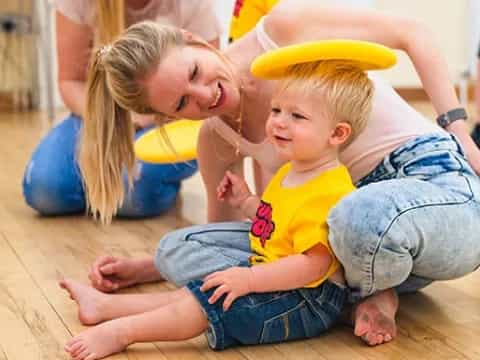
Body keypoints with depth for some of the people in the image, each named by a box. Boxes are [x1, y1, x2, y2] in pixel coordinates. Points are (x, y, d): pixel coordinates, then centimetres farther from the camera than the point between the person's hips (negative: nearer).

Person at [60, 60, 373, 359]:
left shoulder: (328, 193, -25)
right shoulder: (290, 174, 8)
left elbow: (314, 264, -30)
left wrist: (249, 279, -31)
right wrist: (246, 202, 13)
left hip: (308, 301, -10)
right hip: (275, 279, 10)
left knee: (209, 302, -18)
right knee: (193, 293, 9)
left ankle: (120, 332, -14)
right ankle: (105, 305, 15)